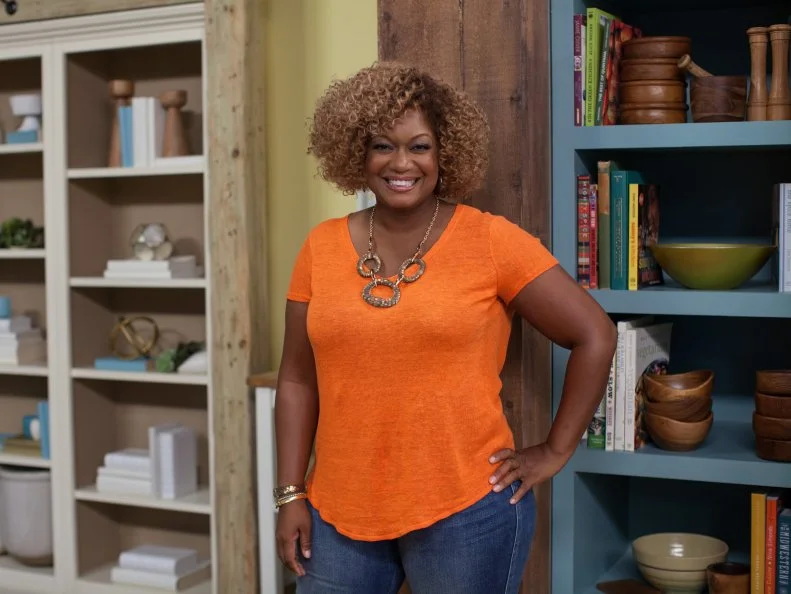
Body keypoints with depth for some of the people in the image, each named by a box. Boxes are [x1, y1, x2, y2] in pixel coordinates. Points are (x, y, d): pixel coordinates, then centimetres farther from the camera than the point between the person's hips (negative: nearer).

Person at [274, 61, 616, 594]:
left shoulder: (491, 241, -8)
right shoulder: (322, 248, 2)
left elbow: (594, 336, -4)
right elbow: (298, 380, 6)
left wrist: (555, 452, -4)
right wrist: (291, 495, 3)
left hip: (465, 509, -3)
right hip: (340, 510, 3)